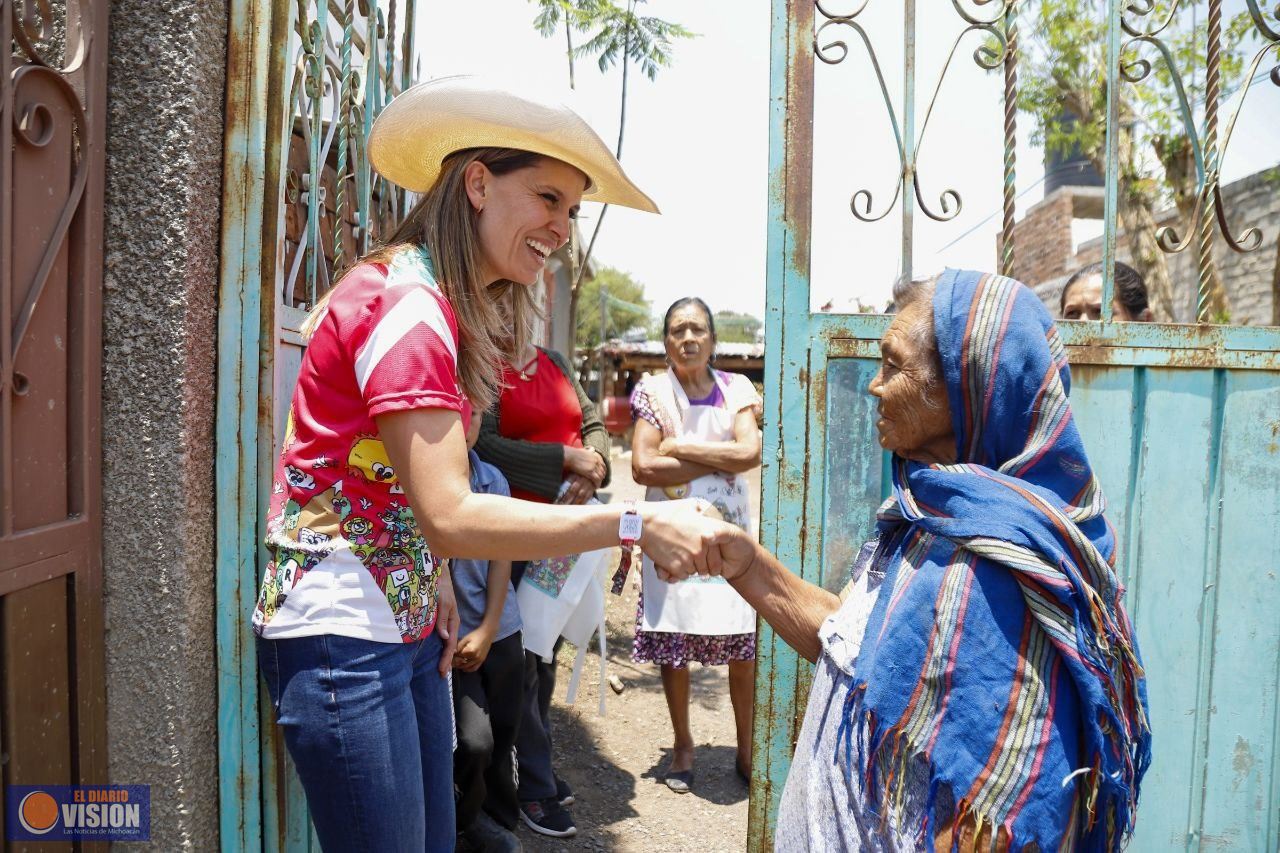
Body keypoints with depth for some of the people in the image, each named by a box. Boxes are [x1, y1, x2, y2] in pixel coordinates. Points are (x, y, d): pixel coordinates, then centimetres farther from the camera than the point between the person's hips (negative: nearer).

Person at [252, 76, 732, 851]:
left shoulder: (443, 306, 9)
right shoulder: (405, 303, -20)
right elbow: (451, 516, -27)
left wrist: (439, 579, -1)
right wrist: (635, 524, -29)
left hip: (406, 621, 9)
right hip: (342, 634, -9)